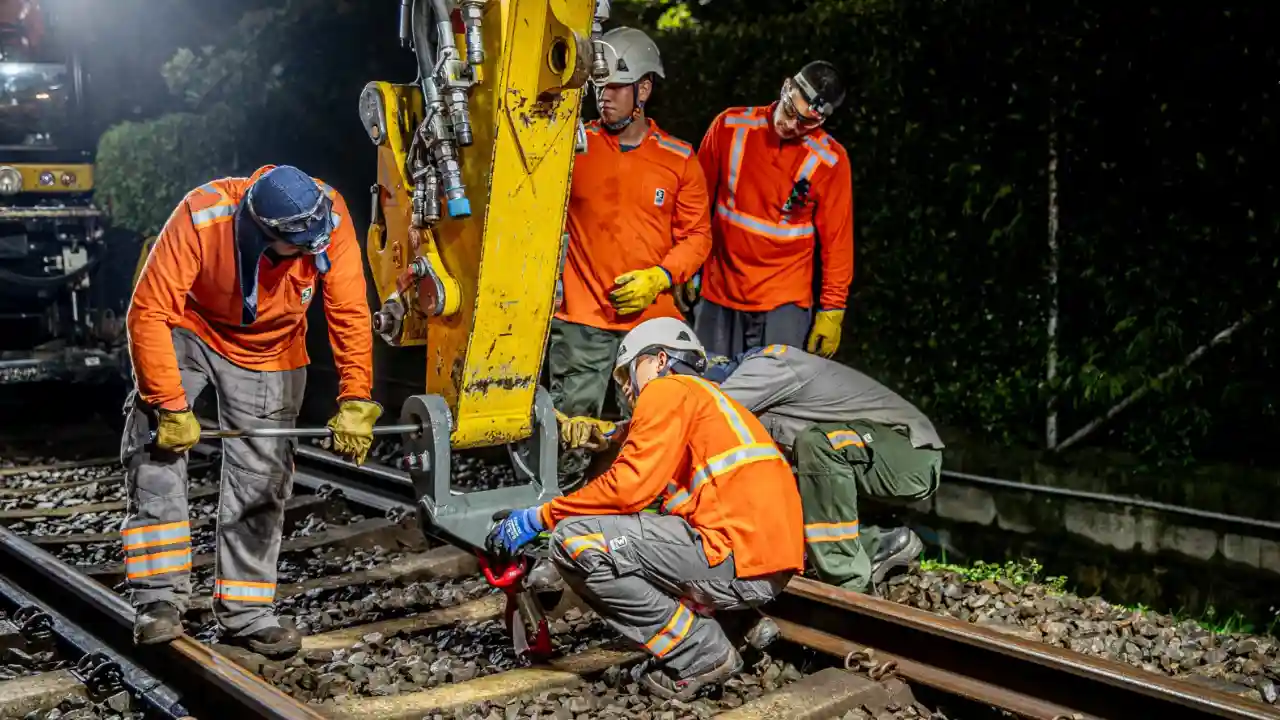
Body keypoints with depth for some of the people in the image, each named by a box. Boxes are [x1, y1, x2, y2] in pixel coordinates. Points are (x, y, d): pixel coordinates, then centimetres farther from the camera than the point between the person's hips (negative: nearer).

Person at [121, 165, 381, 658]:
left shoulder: (329, 216, -30)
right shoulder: (201, 216, -35)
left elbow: (349, 312, -24)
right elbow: (149, 313, -32)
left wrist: (354, 401, -29)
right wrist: (170, 406, -34)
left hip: (271, 352, 2)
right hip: (189, 331, -2)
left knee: (261, 482, 1)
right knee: (159, 445, -19)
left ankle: (246, 613, 13)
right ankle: (161, 599, -10)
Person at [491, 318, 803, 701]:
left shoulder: (669, 389, 1)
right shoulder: (711, 399, 29)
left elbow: (630, 485, -11)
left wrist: (540, 517, -1)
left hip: (738, 560, -10)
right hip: (770, 562, 10)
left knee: (575, 540, -11)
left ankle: (698, 655, -5)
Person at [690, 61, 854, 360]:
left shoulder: (831, 160, -9)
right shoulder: (730, 125, -2)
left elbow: (837, 240, -3)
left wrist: (832, 310, -3)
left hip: (784, 305, -2)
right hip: (717, 294, 3)